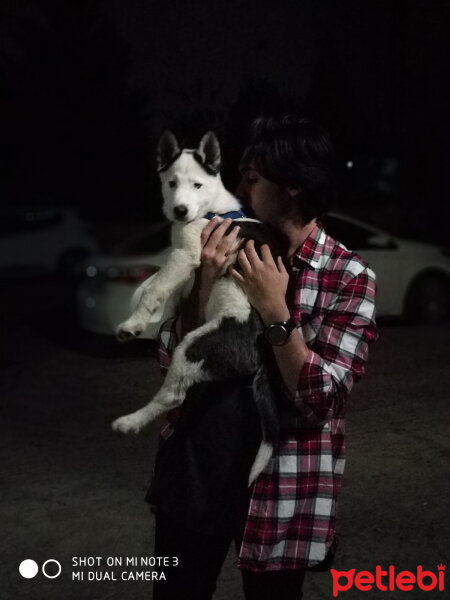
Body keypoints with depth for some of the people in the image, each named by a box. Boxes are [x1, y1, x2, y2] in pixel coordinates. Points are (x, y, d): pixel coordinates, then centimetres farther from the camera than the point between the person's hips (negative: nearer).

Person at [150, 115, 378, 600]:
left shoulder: (348, 276, -10)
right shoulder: (229, 250, 1)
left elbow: (323, 400, -15)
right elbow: (172, 357, -2)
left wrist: (275, 313, -23)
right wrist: (205, 282, -16)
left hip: (283, 482, -3)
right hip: (196, 461, 3)